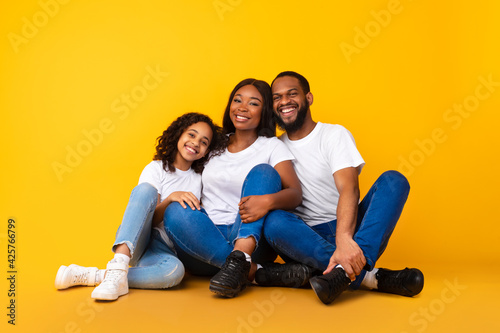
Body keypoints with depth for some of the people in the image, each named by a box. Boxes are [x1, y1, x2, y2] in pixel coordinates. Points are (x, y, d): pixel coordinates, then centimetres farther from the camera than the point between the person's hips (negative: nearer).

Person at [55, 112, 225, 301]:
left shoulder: (200, 177, 13)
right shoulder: (157, 168, 2)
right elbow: (151, 219, -6)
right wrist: (170, 198, -25)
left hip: (163, 250, 2)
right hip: (132, 241, -2)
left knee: (175, 270, -37)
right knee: (145, 189, -30)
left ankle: (93, 276, -28)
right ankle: (118, 267, -43)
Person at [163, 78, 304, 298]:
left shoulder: (272, 146, 7)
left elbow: (295, 193, -10)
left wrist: (268, 201, -31)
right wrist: (178, 196, -1)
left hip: (249, 237, -2)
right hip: (206, 240, 3)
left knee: (263, 171, -21)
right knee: (175, 212, -27)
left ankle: (239, 259, -39)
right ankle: (251, 269, -27)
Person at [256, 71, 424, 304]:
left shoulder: (335, 135, 2)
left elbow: (349, 189, -16)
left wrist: (344, 239, -34)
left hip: (347, 232, 0)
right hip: (306, 240, 1)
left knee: (393, 180, -23)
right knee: (273, 221, -31)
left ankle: (344, 271, -45)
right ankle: (367, 275, -37)